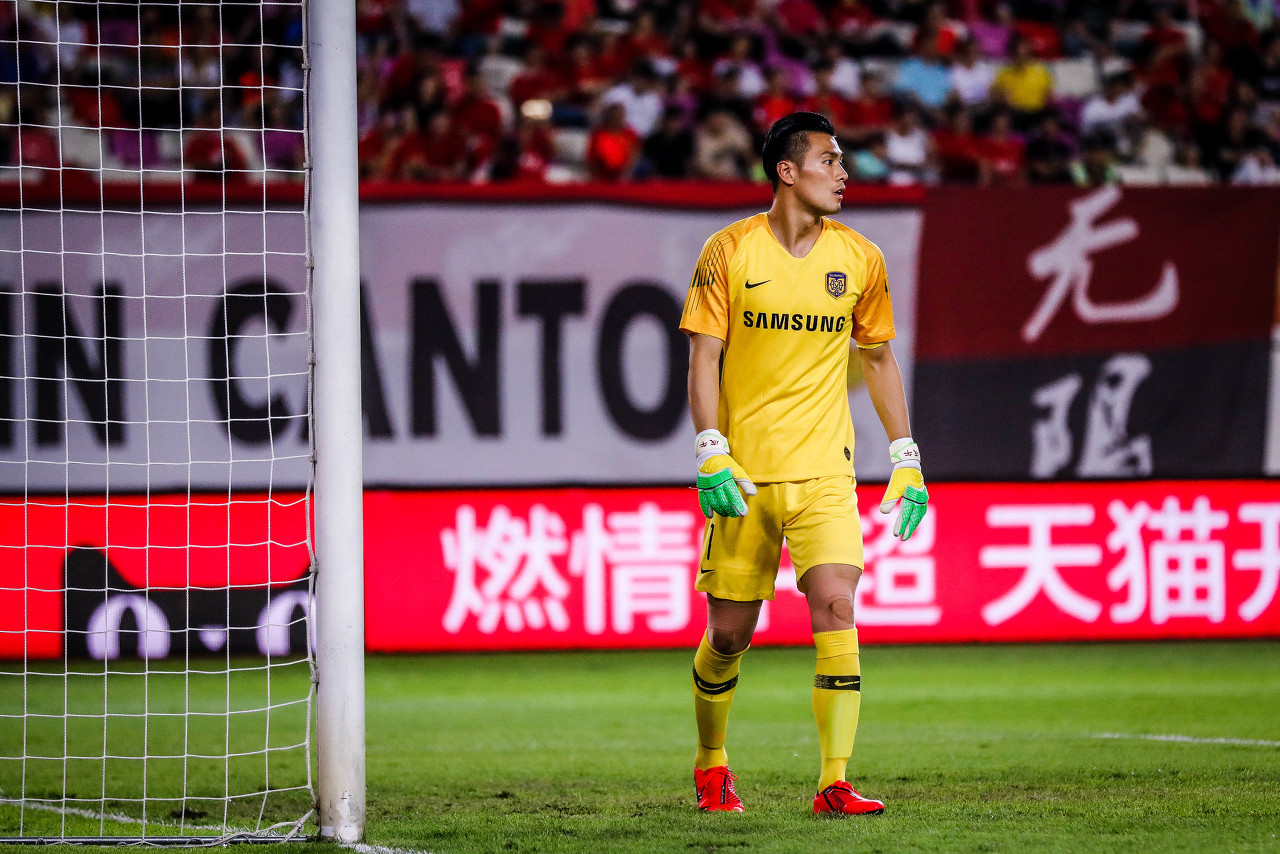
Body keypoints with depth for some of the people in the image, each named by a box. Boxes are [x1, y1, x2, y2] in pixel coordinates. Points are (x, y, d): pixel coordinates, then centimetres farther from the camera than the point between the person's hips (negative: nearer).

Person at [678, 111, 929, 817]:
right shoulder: (729, 252, -3)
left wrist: (906, 461, 9)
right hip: (744, 473, -1)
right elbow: (703, 356, -3)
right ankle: (711, 765, 30)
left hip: (824, 472, 1)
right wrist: (711, 454, -14)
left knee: (836, 608, -16)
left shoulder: (858, 258, 5)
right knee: (729, 633, 4)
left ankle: (834, 784, -15)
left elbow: (878, 359, 14)